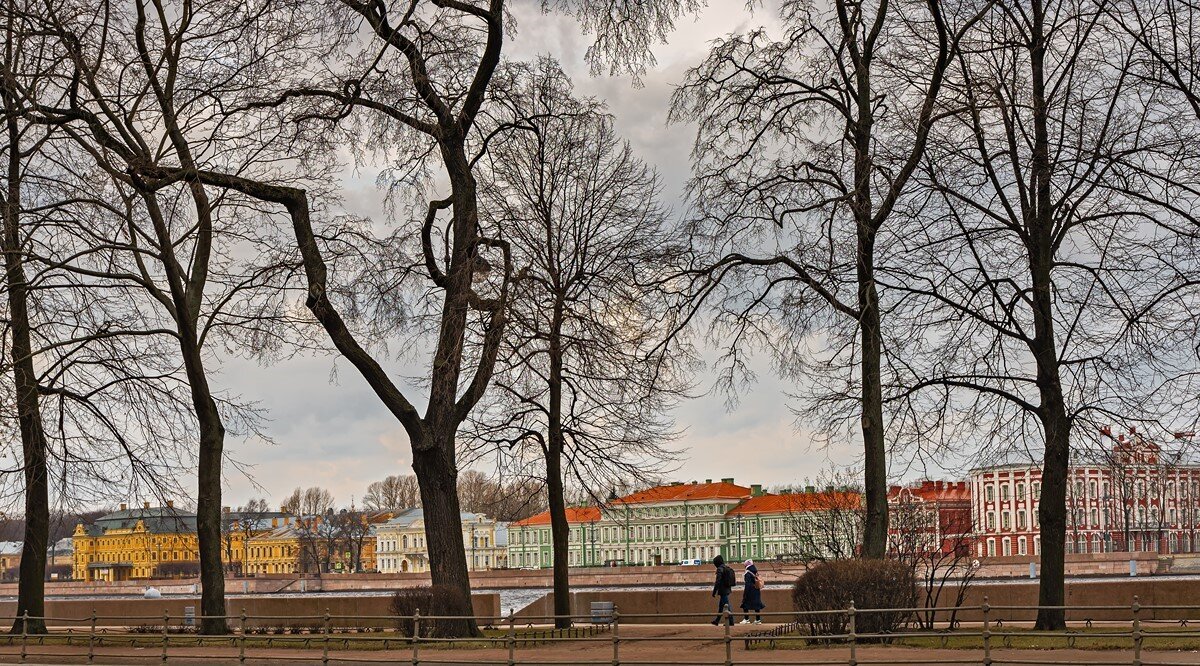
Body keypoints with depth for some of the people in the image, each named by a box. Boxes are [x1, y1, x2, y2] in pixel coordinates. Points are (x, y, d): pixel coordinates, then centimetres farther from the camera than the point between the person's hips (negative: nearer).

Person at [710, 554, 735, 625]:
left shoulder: (720, 569, -15)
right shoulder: (728, 569, 12)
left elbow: (718, 582, -18)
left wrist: (714, 592, -14)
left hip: (723, 590, -9)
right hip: (728, 590, 9)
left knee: (726, 605, -5)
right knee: (721, 606, 17)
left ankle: (731, 621, -4)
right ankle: (717, 621, 27)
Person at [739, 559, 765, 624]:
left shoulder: (747, 573, -14)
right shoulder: (755, 573, 9)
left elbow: (747, 584, -18)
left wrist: (745, 593, -15)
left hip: (750, 591, -7)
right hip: (756, 591, 7)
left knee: (745, 606, 2)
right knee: (757, 606, 8)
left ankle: (746, 619, 0)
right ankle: (758, 620, 9)